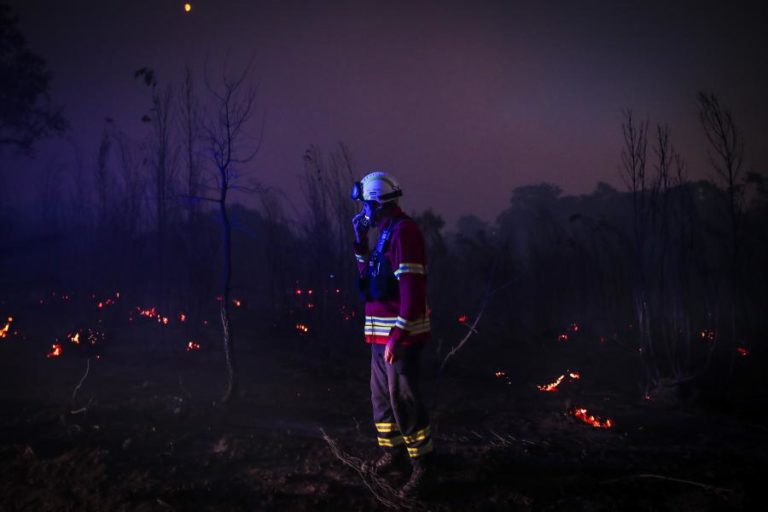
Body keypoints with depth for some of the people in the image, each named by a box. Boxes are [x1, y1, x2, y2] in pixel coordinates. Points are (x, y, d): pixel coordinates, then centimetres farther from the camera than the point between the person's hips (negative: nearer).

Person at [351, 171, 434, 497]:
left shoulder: (403, 231, -15)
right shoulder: (386, 233, 15)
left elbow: (412, 288, -23)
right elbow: (369, 276, 23)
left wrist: (398, 335, -26)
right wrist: (360, 242, 12)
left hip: (399, 333, -10)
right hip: (381, 331, 10)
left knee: (403, 399, -6)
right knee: (381, 394, 18)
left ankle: (422, 465, 6)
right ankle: (392, 451, 32)